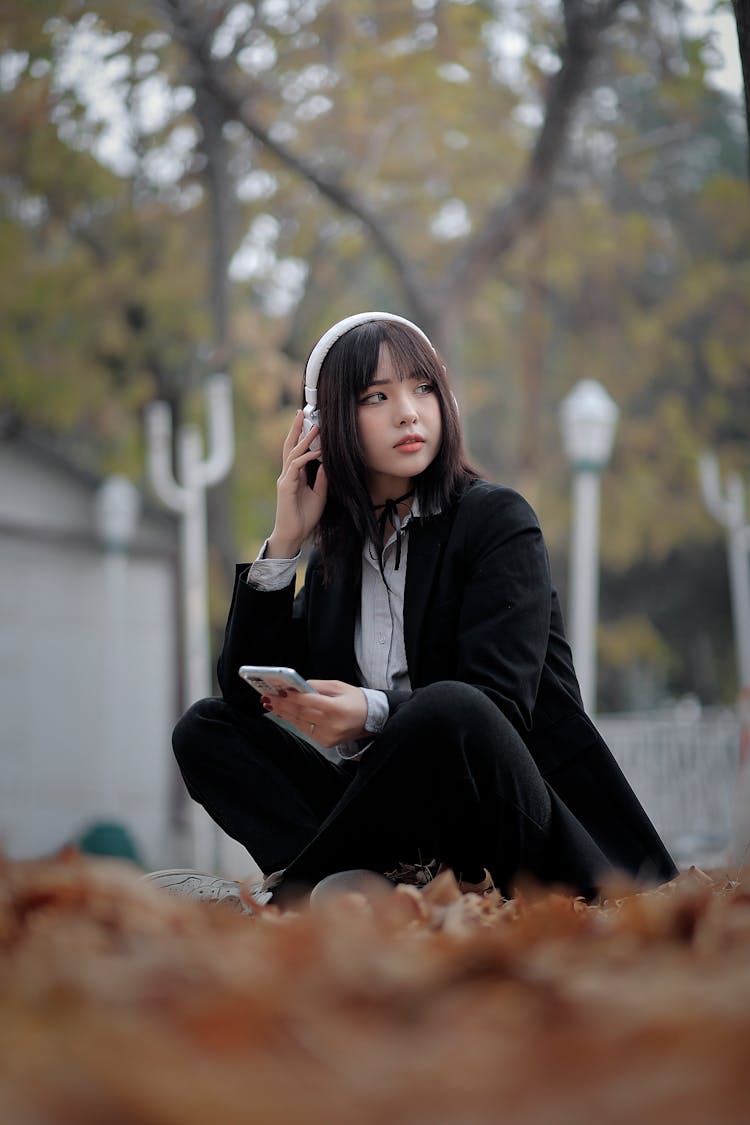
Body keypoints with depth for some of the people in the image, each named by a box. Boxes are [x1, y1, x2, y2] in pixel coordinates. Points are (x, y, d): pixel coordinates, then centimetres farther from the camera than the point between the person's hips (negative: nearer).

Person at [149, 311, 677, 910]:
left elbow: (498, 702, -15)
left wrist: (372, 715, -33)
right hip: (397, 826, 6)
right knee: (206, 728, -2)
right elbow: (245, 692, 7)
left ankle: (289, 893, -18)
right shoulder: (337, 551, 15)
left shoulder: (498, 519, -2)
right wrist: (285, 541, 1)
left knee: (447, 709, -35)